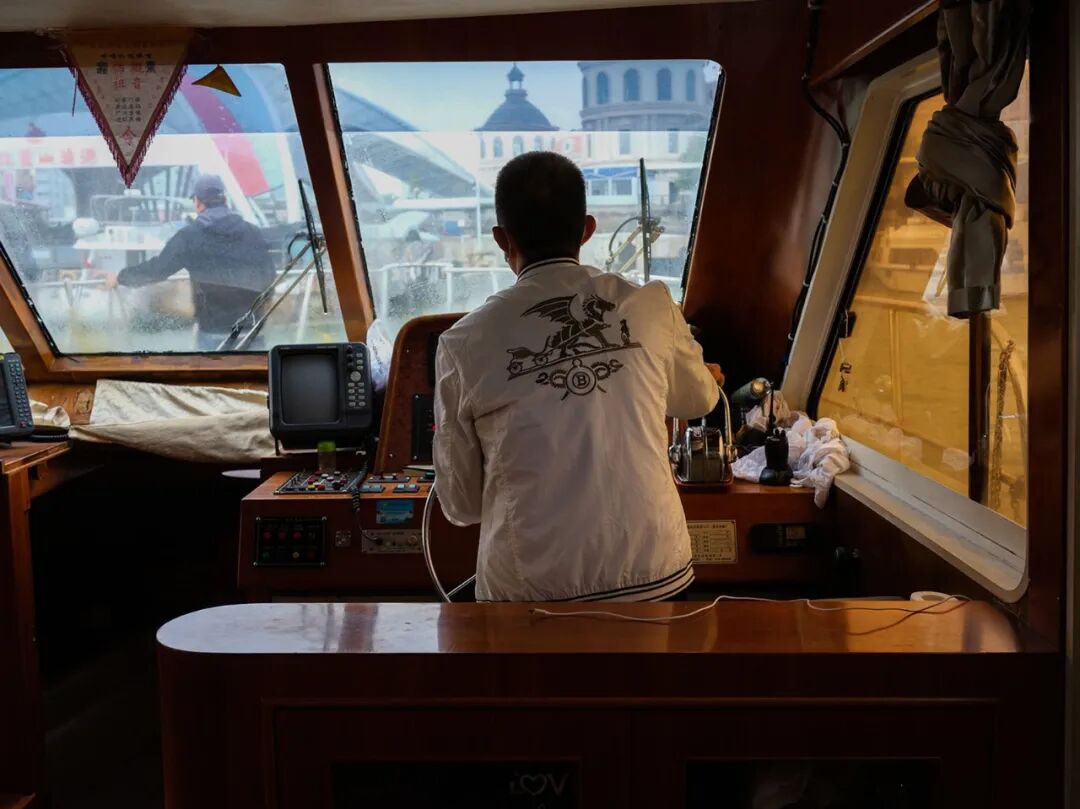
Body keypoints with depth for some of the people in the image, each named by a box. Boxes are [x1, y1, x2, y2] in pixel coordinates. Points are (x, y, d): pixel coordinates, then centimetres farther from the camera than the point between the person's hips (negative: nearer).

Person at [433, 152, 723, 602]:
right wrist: (709, 378, 44)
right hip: (655, 577, 2)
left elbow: (461, 505, 2)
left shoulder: (465, 344, -7)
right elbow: (696, 400, 20)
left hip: (531, 586, -1)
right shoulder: (651, 307, -2)